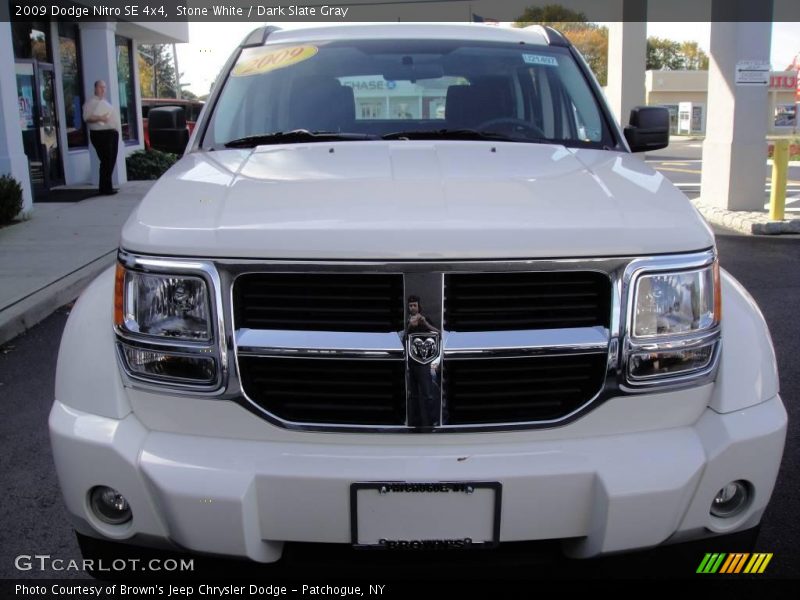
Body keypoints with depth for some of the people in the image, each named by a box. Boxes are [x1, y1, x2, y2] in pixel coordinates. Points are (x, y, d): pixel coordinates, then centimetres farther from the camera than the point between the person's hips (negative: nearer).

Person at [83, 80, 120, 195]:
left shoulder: (104, 102, 23)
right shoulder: (91, 102, -5)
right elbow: (87, 117, -14)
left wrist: (116, 129, 20)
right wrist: (100, 118, -27)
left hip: (112, 133, 9)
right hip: (101, 134, -9)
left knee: (111, 162, 9)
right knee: (106, 162, -10)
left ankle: (107, 187, 17)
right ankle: (105, 189, -6)